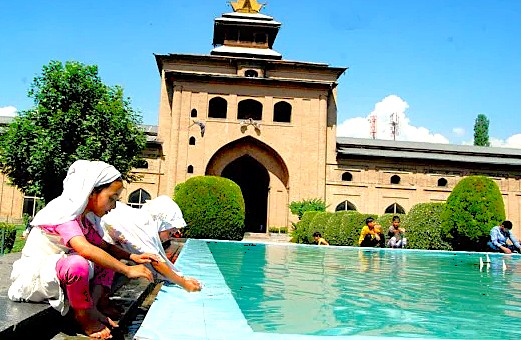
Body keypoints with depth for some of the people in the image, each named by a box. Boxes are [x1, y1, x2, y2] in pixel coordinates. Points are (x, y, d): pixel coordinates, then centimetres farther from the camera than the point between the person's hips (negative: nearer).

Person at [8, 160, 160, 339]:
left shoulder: (85, 218, 6)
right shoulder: (63, 212, -24)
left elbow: (104, 246, 13)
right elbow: (85, 249, -39)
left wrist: (132, 256, -6)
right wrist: (128, 270, -36)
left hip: (58, 273, 9)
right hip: (34, 275, -9)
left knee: (107, 257, 5)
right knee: (78, 264, -38)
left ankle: (95, 302, -12)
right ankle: (83, 315, -14)